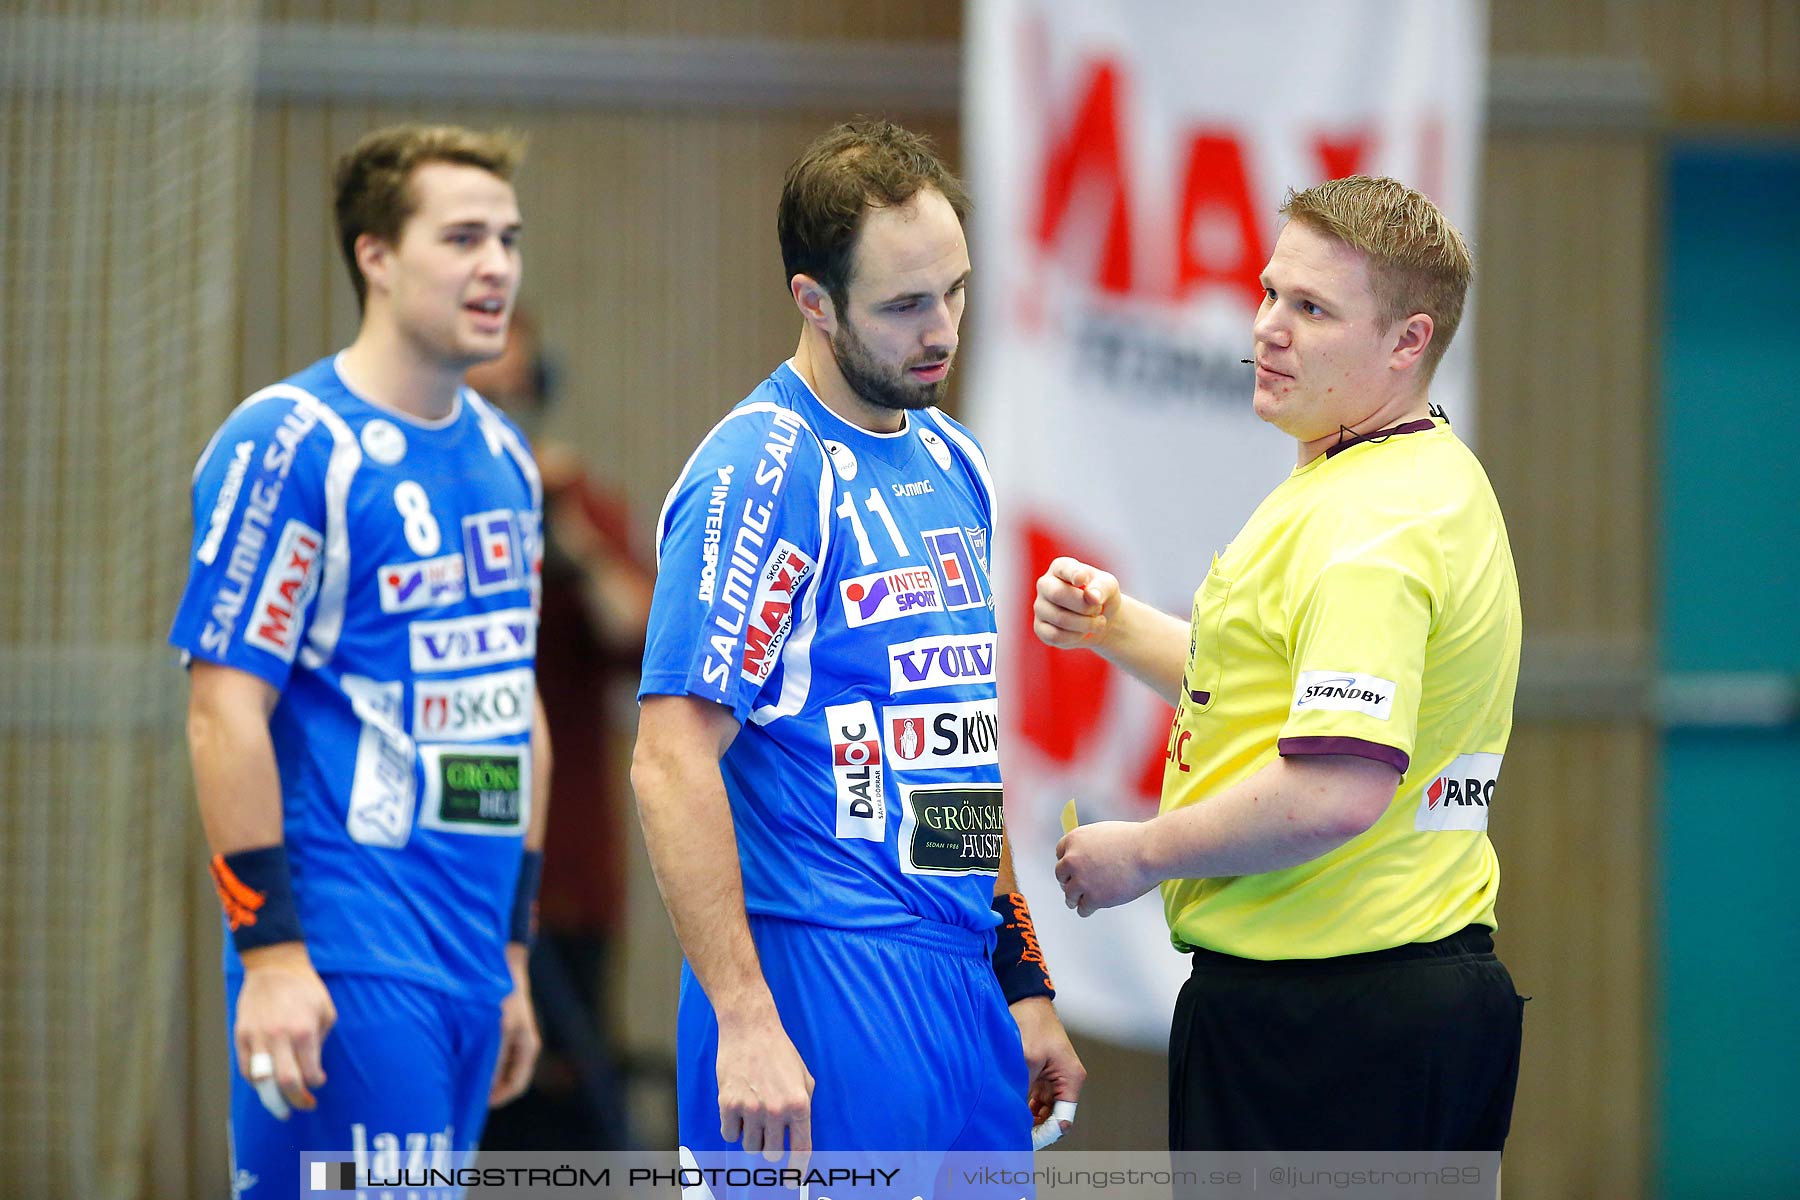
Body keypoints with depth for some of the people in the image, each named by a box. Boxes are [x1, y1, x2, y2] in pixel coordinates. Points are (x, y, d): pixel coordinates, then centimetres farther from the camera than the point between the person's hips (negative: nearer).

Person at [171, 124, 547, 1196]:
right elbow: (225, 712, -13)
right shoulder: (289, 444, -9)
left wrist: (513, 959, 20)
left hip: (469, 972, 7)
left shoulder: (504, 457, 15)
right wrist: (270, 953, -18)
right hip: (348, 964, -7)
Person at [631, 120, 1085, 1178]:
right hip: (825, 993, -8)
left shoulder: (953, 464, 15)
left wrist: (1024, 982, 19)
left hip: (962, 985, 8)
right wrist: (745, 1021, -23)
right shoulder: (758, 476, -11)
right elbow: (673, 762, -17)